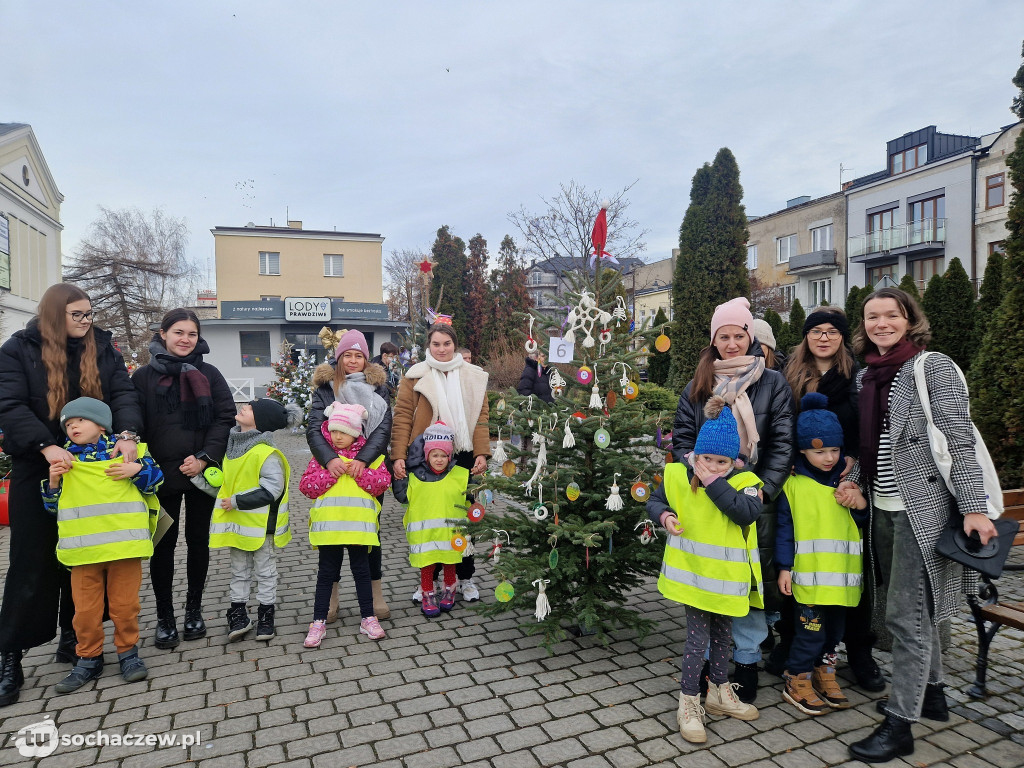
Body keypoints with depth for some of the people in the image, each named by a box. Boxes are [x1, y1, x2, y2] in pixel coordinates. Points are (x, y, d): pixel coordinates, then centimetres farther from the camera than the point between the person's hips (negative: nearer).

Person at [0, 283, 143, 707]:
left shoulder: (102, 348, 4)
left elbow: (124, 393, -7)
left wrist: (127, 434, -26)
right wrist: (47, 446, -28)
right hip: (38, 470, -2)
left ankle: (72, 635, 27)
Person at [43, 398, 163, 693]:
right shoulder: (63, 460, 10)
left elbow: (155, 478, 5)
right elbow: (53, 506, 16)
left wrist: (137, 469, -14)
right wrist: (53, 483, -3)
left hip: (124, 543, -2)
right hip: (82, 548, 3)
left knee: (124, 603, 6)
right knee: (85, 608, 7)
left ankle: (128, 652, 22)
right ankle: (89, 658, 24)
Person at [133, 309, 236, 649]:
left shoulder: (208, 374, 4)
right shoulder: (144, 376, 3)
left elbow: (226, 417, -2)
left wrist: (204, 458, -12)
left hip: (202, 472, 1)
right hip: (162, 474, 0)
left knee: (198, 541, 10)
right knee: (164, 544, 5)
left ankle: (194, 610, 26)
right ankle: (164, 618, 19)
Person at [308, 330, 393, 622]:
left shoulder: (377, 386, 4)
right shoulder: (325, 387, 3)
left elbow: (384, 428, -8)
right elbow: (313, 428, -8)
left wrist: (363, 460, -23)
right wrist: (329, 459, -26)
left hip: (369, 469, 0)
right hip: (335, 471, 0)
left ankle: (376, 596, 22)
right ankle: (330, 600, 21)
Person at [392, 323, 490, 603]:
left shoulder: (473, 377, 6)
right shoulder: (415, 376, 0)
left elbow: (480, 417, 3)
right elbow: (403, 417, -4)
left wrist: (481, 453, -7)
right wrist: (399, 455, -13)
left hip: (461, 456, 2)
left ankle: (465, 577, 26)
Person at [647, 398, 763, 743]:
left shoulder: (744, 482, -10)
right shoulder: (678, 476, -8)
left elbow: (747, 512, -30)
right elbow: (655, 500, 8)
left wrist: (714, 481, -29)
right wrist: (663, 516, -14)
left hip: (727, 576, 2)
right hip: (693, 572, -2)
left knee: (722, 635, 21)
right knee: (698, 639, 0)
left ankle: (720, 692, 41)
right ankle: (688, 704, 17)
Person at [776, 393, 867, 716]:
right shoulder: (793, 483, -6)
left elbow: (863, 522, 14)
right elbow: (784, 527, -4)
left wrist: (861, 505, -8)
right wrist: (784, 567, -7)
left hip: (844, 572, 5)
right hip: (808, 573, -4)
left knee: (835, 628, 15)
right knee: (810, 628, -2)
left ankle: (824, 672, 33)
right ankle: (796, 681, 14)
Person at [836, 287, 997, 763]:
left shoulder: (934, 367, -9)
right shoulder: (866, 376, 11)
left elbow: (959, 441, -14)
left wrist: (974, 507, -18)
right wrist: (854, 479, 2)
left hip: (922, 508, -7)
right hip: (883, 508, 7)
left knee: (906, 614, -4)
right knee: (914, 607, 19)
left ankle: (899, 725, 6)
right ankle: (930, 693, 36)